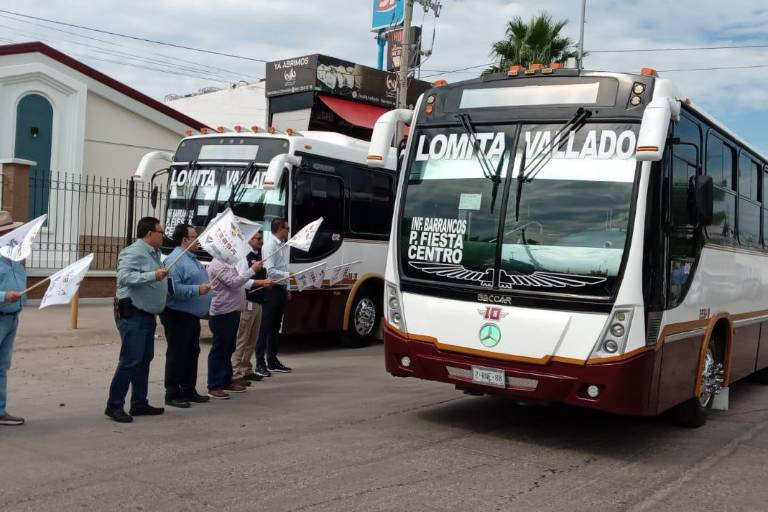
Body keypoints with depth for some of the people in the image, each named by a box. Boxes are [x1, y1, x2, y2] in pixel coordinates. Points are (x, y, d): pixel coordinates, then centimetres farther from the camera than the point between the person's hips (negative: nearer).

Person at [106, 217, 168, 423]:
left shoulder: (153, 253, 15)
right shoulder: (134, 252, -14)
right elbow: (124, 276, -29)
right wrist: (153, 275, -31)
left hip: (147, 315, 10)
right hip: (132, 314, -10)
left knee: (144, 360, 13)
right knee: (131, 360, -10)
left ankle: (139, 403, 22)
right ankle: (114, 405, -3)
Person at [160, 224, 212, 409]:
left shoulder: (191, 258, 16)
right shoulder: (175, 260, -17)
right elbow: (173, 288, -26)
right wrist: (197, 290, -27)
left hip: (192, 315, 10)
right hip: (178, 315, -10)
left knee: (192, 352, 15)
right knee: (177, 354, -3)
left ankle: (188, 390, 25)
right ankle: (173, 394, 4)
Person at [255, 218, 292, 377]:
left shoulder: (282, 245, 12)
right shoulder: (270, 245, -13)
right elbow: (270, 271, -21)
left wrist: (286, 288, 16)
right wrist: (289, 275, -26)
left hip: (281, 289, 9)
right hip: (272, 289, -9)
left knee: (275, 327, 15)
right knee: (266, 327, -4)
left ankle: (272, 360, 24)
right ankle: (260, 363, 0)